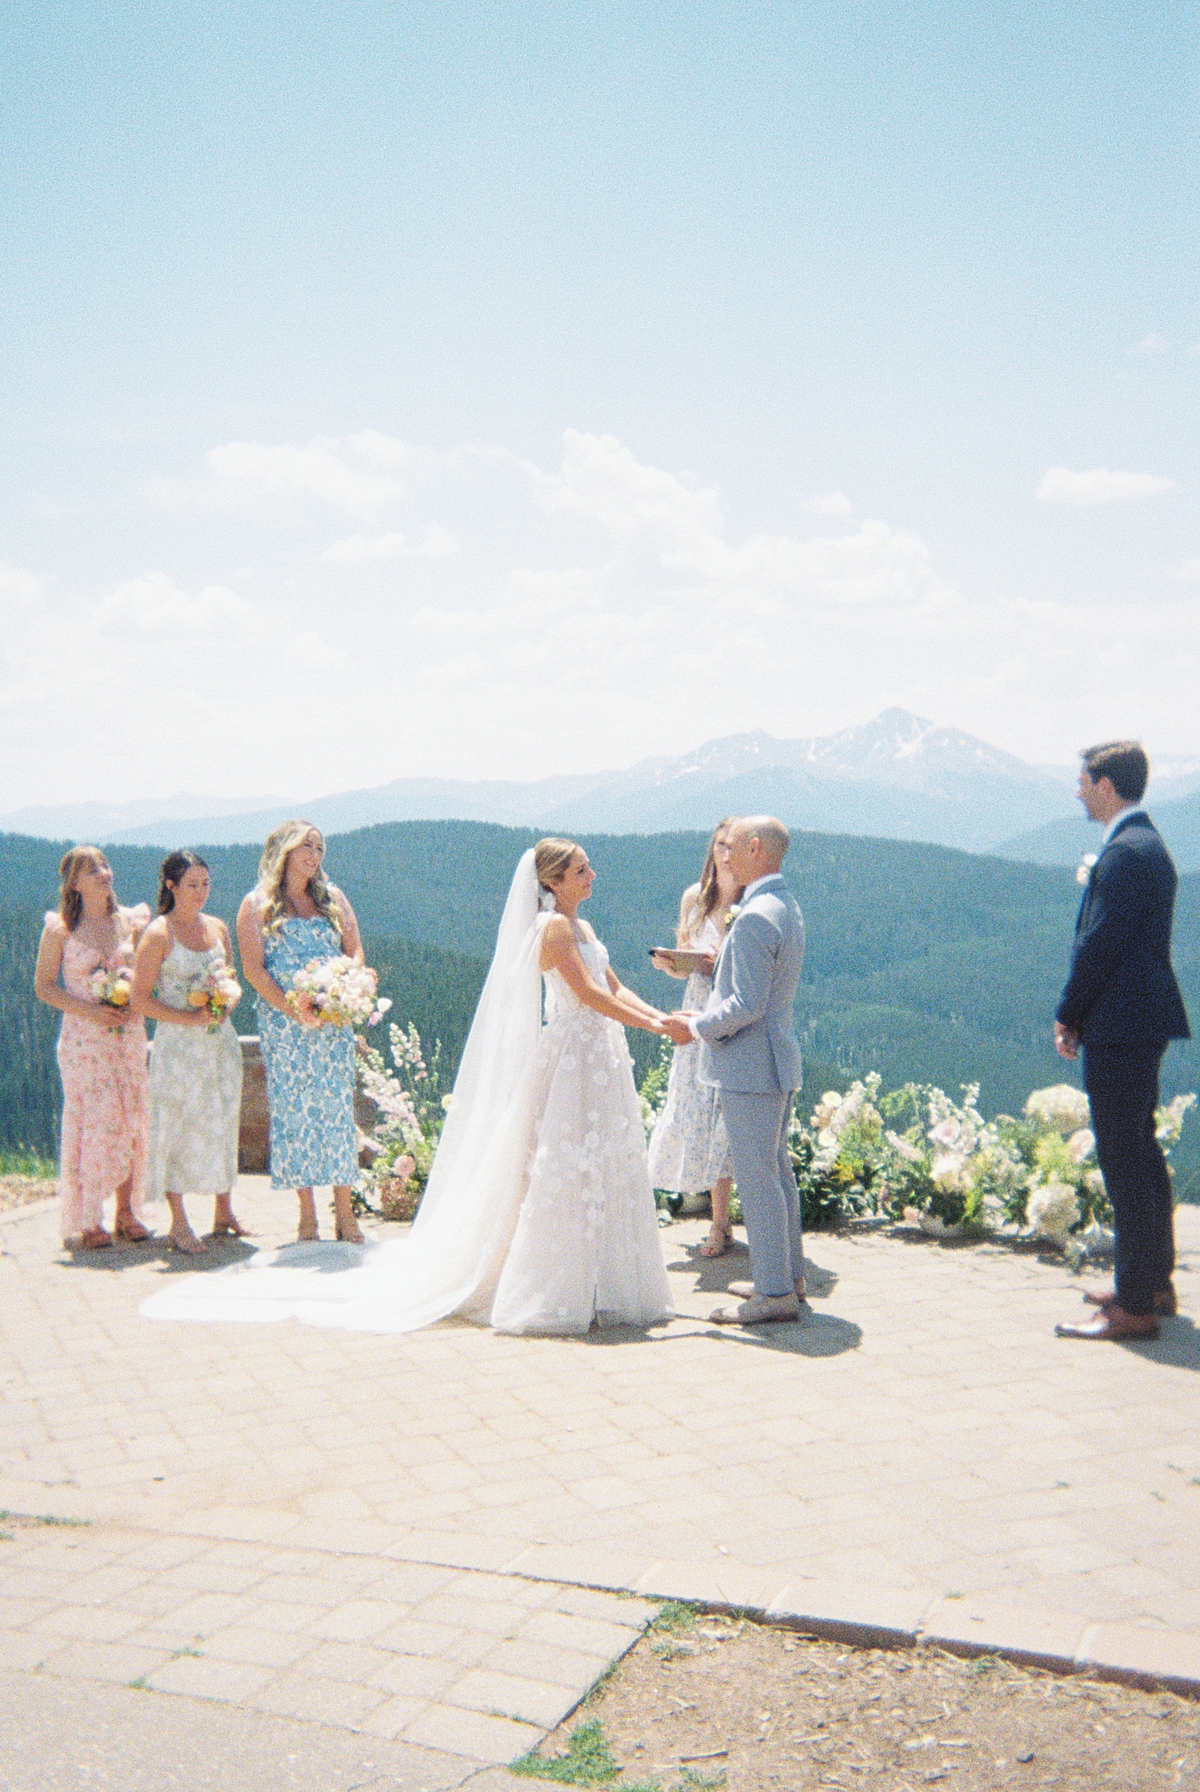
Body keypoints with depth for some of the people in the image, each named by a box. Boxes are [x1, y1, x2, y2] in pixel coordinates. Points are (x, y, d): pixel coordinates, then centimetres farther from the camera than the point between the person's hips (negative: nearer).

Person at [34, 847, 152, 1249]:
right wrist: (90, 1010, -14)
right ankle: (88, 1222, 4)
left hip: (128, 1034, 4)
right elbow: (43, 986, -2)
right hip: (83, 1037, -4)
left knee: (131, 1120, 4)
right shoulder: (60, 928, -3)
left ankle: (127, 1213, 14)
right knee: (92, 1121, -5)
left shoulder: (131, 921, 8)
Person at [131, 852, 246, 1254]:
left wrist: (227, 1002, -5)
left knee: (223, 1124, 10)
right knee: (179, 1126, -1)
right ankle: (179, 1224, 8)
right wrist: (189, 1018, -17)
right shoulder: (158, 934, -8)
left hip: (220, 1040, 5)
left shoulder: (218, 928, 9)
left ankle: (223, 1214, 22)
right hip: (178, 1043, -5)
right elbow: (140, 999, -10)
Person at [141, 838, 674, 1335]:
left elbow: (616, 989, 14)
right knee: (564, 1169, -5)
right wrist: (652, 1025, -17)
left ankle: (595, 1291, 18)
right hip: (568, 1055, -9)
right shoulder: (553, 926, -13)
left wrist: (659, 1015, 1)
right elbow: (588, 994, -19)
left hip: (599, 1057, 9)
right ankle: (552, 1295, 4)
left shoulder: (580, 927, 16)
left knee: (602, 1166, 10)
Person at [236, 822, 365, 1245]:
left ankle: (344, 1211, 5)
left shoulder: (333, 899, 13)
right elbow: (254, 970, -4)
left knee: (338, 1108, -1)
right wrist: (294, 1010, -14)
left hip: (333, 1022, 2)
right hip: (283, 1024, -2)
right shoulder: (257, 904, 2)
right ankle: (307, 1213, 8)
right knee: (293, 1111, 0)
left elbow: (356, 952, 11)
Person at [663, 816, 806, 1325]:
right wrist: (706, 1019, 18)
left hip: (750, 1066, -10)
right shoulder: (787, 906, 13)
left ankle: (775, 1294, 2)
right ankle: (788, 1275, 26)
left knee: (757, 1178, -4)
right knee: (777, 1171, 17)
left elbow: (746, 1006, -23)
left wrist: (696, 1027, -9)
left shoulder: (755, 918, -20)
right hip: (777, 1058, 10)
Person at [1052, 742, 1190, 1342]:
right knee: (1141, 1152, 18)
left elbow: (1099, 945, -19)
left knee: (1124, 1161, -7)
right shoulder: (1148, 845, 16)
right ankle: (1155, 1282, 29)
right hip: (1142, 1022, 11)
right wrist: (1078, 1014, 12)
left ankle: (1134, 1307, -2)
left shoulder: (1125, 853, -17)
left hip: (1119, 1027, -11)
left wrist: (1068, 1015, -7)